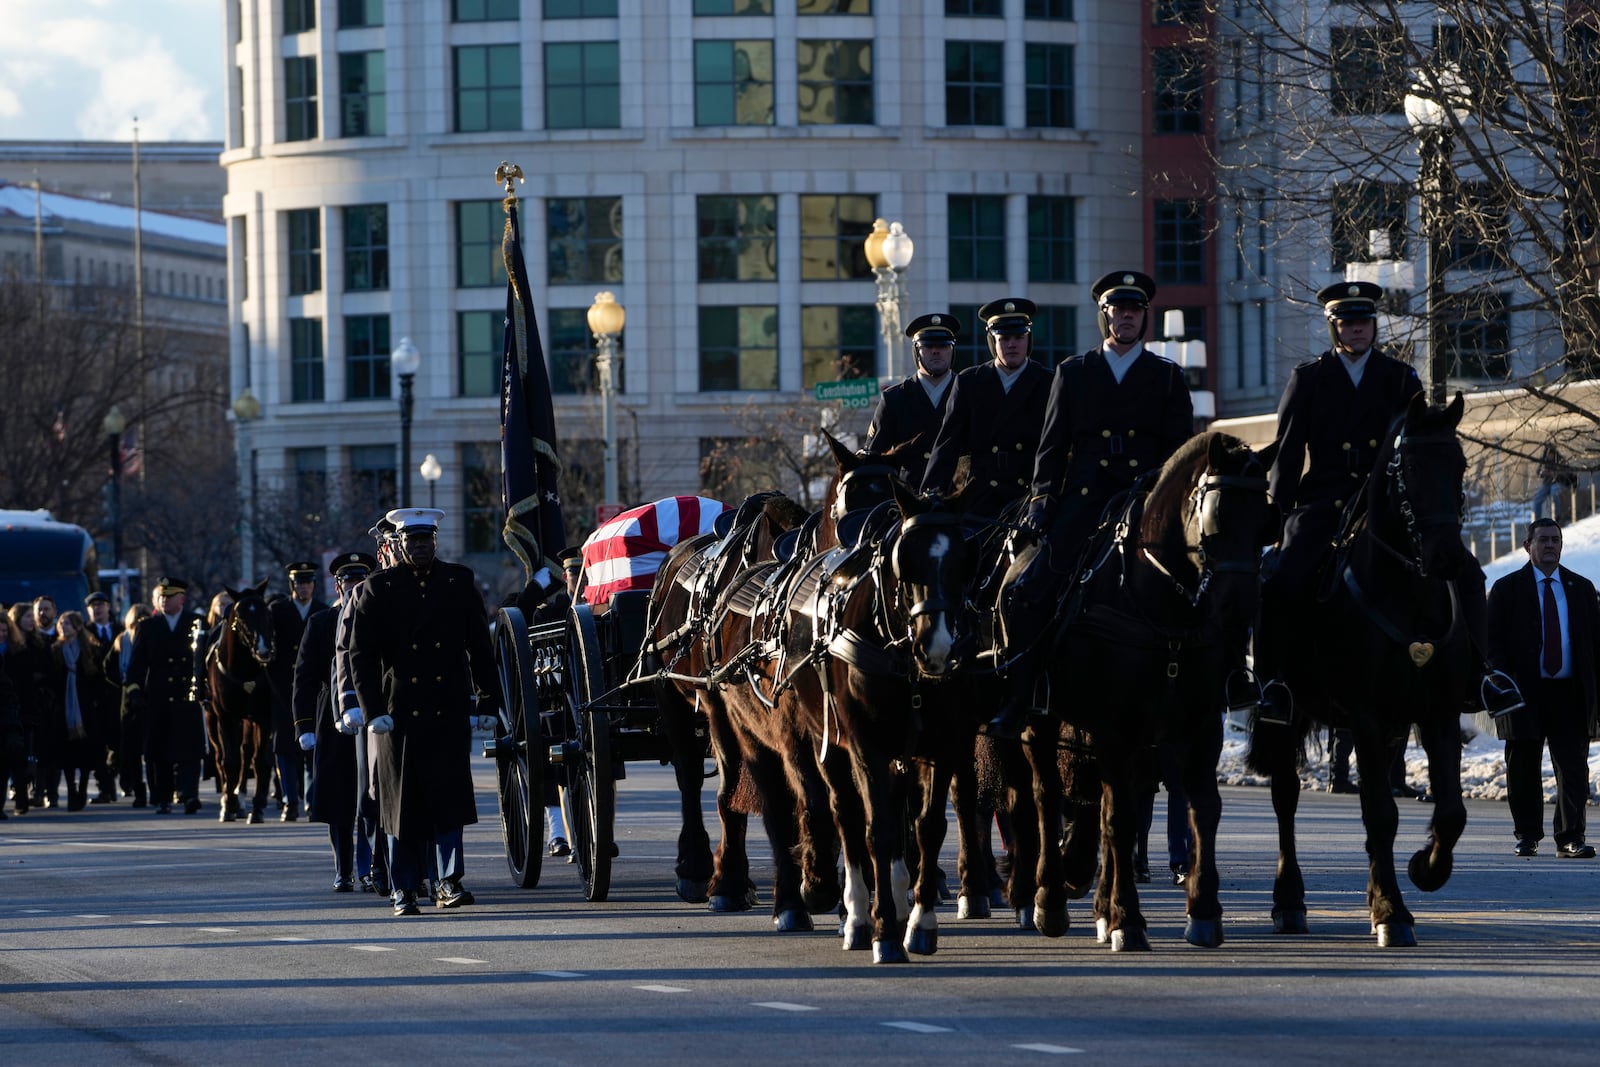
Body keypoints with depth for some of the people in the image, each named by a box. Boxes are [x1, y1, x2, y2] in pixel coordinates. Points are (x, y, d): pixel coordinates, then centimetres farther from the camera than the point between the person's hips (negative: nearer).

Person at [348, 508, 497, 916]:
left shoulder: (459, 581, 7)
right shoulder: (380, 588, 2)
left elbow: (479, 645, 11)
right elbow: (361, 653, 0)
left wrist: (486, 699, 5)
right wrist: (373, 710, -8)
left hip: (449, 711, 1)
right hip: (399, 712, -1)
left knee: (449, 795, -6)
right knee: (403, 802, 2)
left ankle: (448, 881, -3)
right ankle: (404, 889, 9)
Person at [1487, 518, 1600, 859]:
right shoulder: (1507, 589, 5)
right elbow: (1493, 642, 2)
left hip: (1571, 692, 2)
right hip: (1525, 693, -1)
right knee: (1524, 768, 4)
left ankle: (1571, 837, -4)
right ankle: (1527, 836, 17)